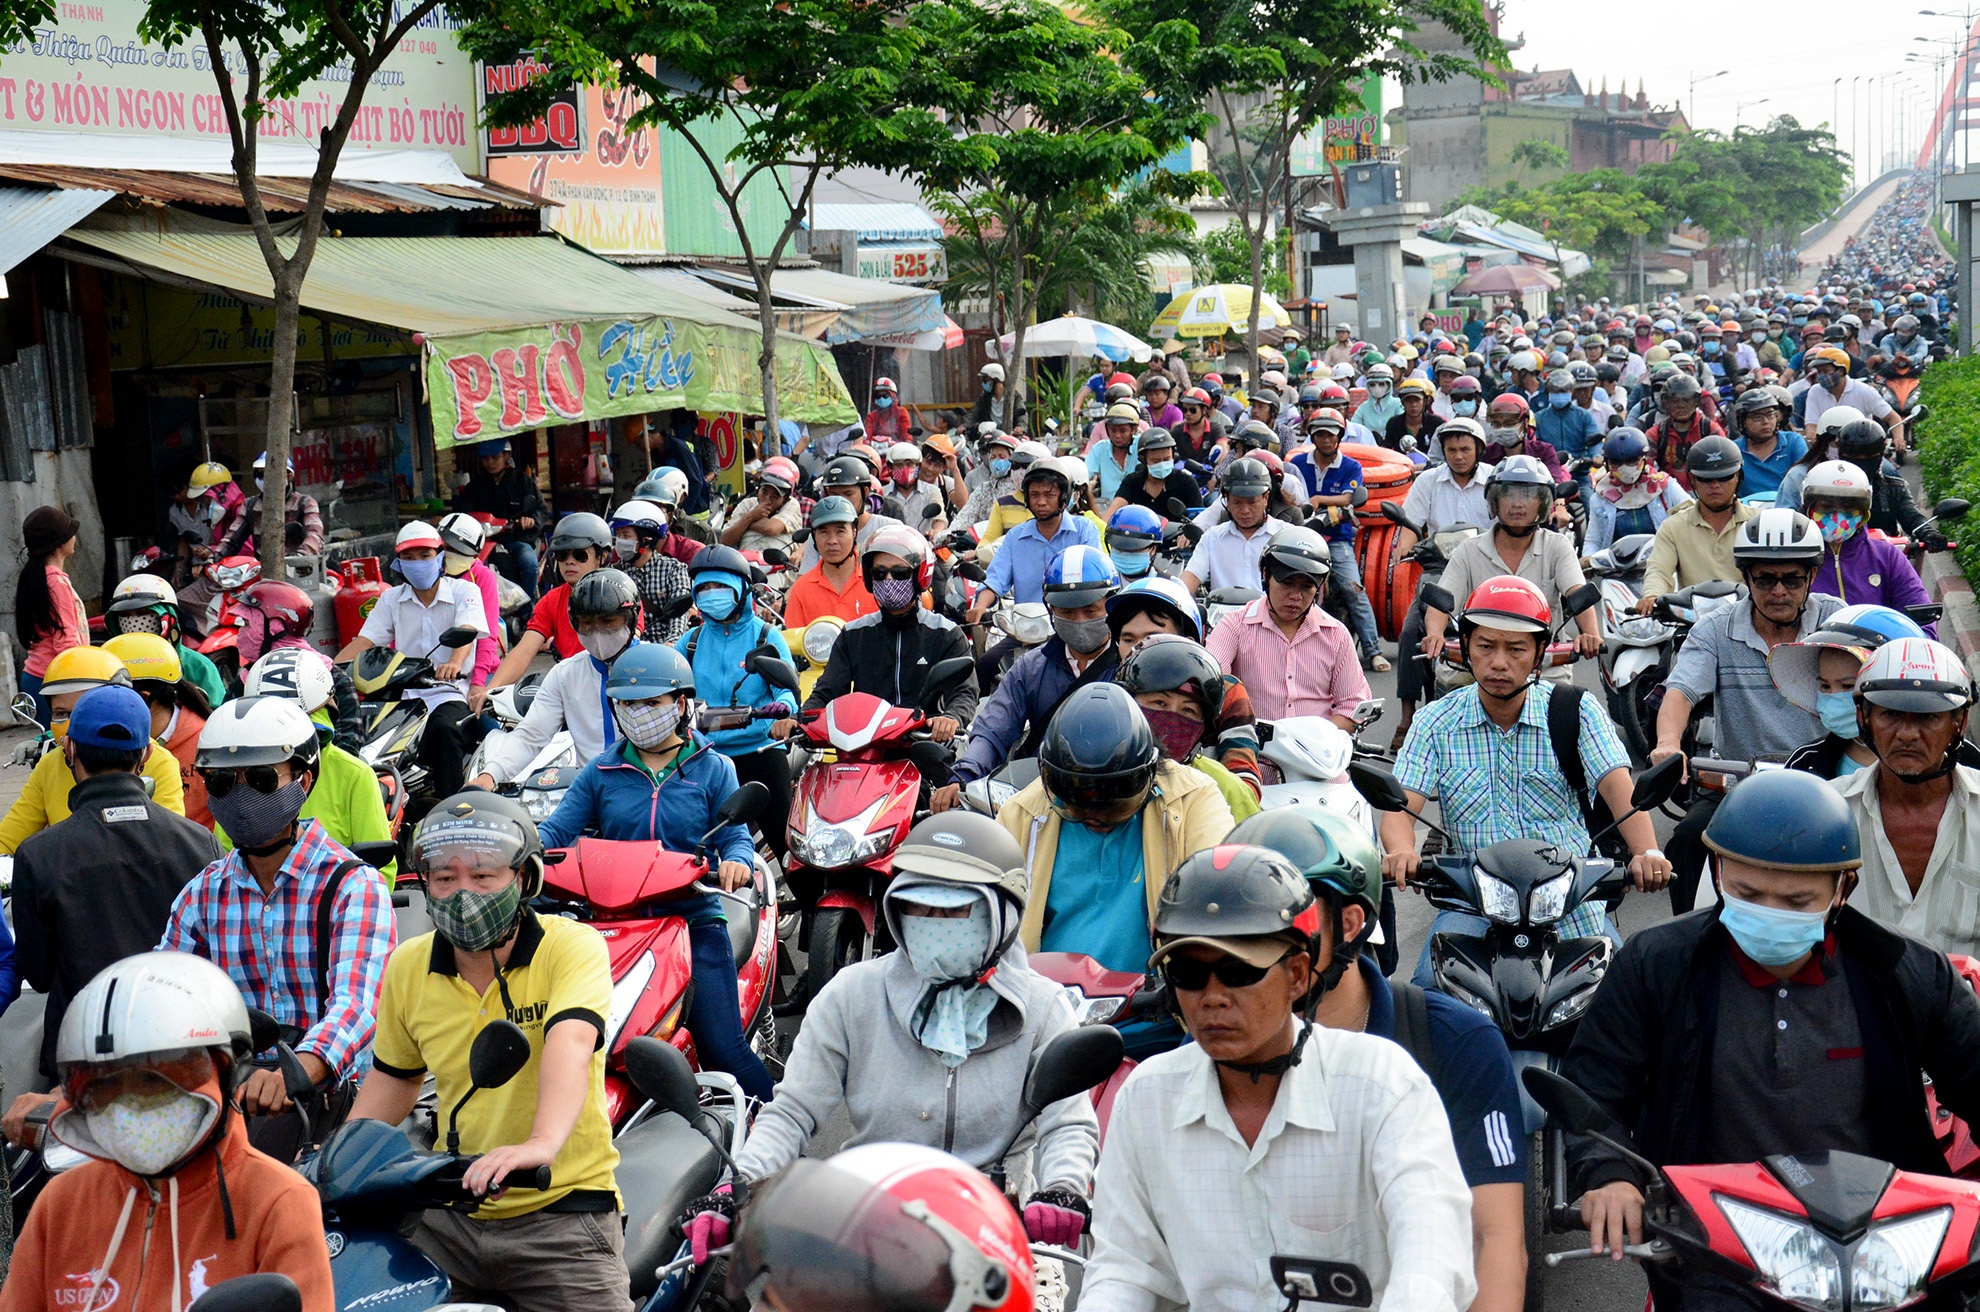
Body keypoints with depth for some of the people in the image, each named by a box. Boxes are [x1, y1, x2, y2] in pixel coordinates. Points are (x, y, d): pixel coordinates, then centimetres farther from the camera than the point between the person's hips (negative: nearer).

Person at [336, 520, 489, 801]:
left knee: (444, 730, -36)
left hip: (451, 691, -4)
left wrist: (454, 664, -38)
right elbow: (364, 641, 7)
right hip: (404, 693, 4)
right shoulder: (391, 598, 18)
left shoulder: (464, 591, 5)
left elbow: (466, 631, -15)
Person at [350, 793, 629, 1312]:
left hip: (561, 1209, -4)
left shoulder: (573, 946, -11)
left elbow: (571, 1044, -30)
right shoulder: (408, 966, 5)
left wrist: (543, 1143, -46)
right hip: (448, 1219, 4)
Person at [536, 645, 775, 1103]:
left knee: (723, 1048, -10)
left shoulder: (712, 769, 8)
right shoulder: (601, 772, 12)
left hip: (695, 921, -2)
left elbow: (734, 836, 3)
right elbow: (556, 831, 5)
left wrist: (736, 861, -21)